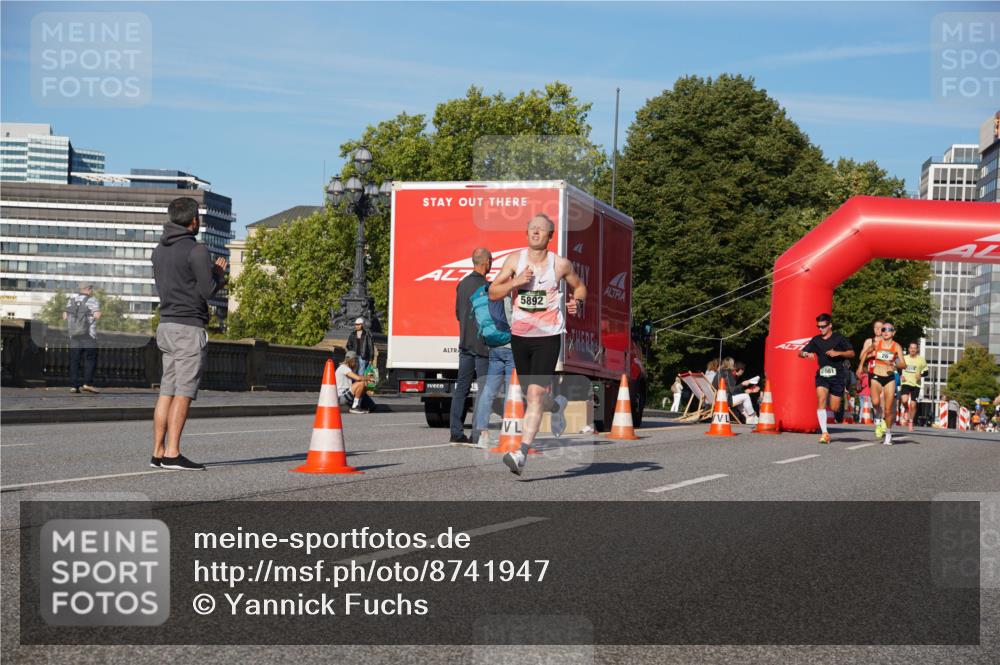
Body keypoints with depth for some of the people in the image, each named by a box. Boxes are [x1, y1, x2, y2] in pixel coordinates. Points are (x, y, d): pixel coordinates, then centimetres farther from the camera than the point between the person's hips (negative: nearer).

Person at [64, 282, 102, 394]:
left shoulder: (71, 300, 10)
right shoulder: (93, 301, -5)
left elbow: (65, 317, 6)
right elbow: (97, 316, -17)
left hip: (73, 335, 4)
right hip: (89, 335, -4)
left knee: (74, 361, 5)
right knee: (90, 359, -1)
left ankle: (74, 385, 0)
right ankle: (87, 383, -12)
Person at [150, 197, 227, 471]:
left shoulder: (159, 250, 13)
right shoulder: (196, 250, -11)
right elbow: (208, 290, -14)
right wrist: (219, 272, 6)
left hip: (166, 325, 8)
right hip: (189, 327, -8)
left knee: (166, 391, 8)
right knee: (183, 393, -7)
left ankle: (158, 452, 6)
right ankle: (172, 454, -10)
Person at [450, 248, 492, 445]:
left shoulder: (462, 284, 11)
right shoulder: (485, 287, -14)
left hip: (465, 342, 8)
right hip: (482, 344, -8)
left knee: (461, 388, 8)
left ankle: (456, 433, 7)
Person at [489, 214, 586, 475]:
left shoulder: (560, 264, -2)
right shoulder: (515, 260, 1)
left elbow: (579, 286, 16)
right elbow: (493, 293, 0)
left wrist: (578, 302, -5)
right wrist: (516, 282, -17)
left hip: (548, 337, -3)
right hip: (519, 336, 4)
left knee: (535, 393, -17)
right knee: (532, 393, 16)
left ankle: (522, 454, -23)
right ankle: (556, 405, 51)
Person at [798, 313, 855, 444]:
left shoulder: (839, 338, 1)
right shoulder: (816, 340, 9)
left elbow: (852, 353, 2)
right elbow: (800, 353, 10)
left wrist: (838, 353, -14)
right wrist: (805, 354, -14)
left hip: (836, 375, -2)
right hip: (822, 375, 2)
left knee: (834, 408, -2)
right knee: (821, 400, -21)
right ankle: (824, 433, -22)